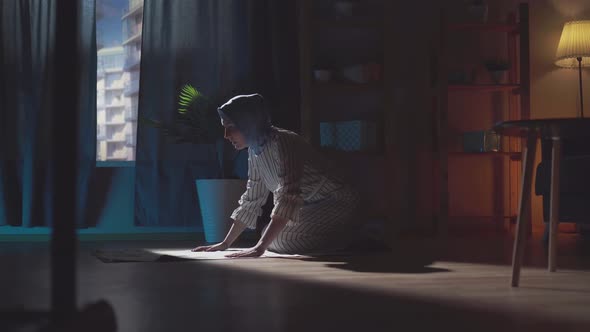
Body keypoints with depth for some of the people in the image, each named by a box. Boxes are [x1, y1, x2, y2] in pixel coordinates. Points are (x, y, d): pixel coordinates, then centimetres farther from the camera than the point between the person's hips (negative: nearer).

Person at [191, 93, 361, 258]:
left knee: (283, 240, -22)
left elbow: (288, 198, -35)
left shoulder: (283, 142, -25)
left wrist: (260, 248, -42)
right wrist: (225, 244, 6)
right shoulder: (255, 151, 2)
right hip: (308, 213, 9)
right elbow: (250, 202, 10)